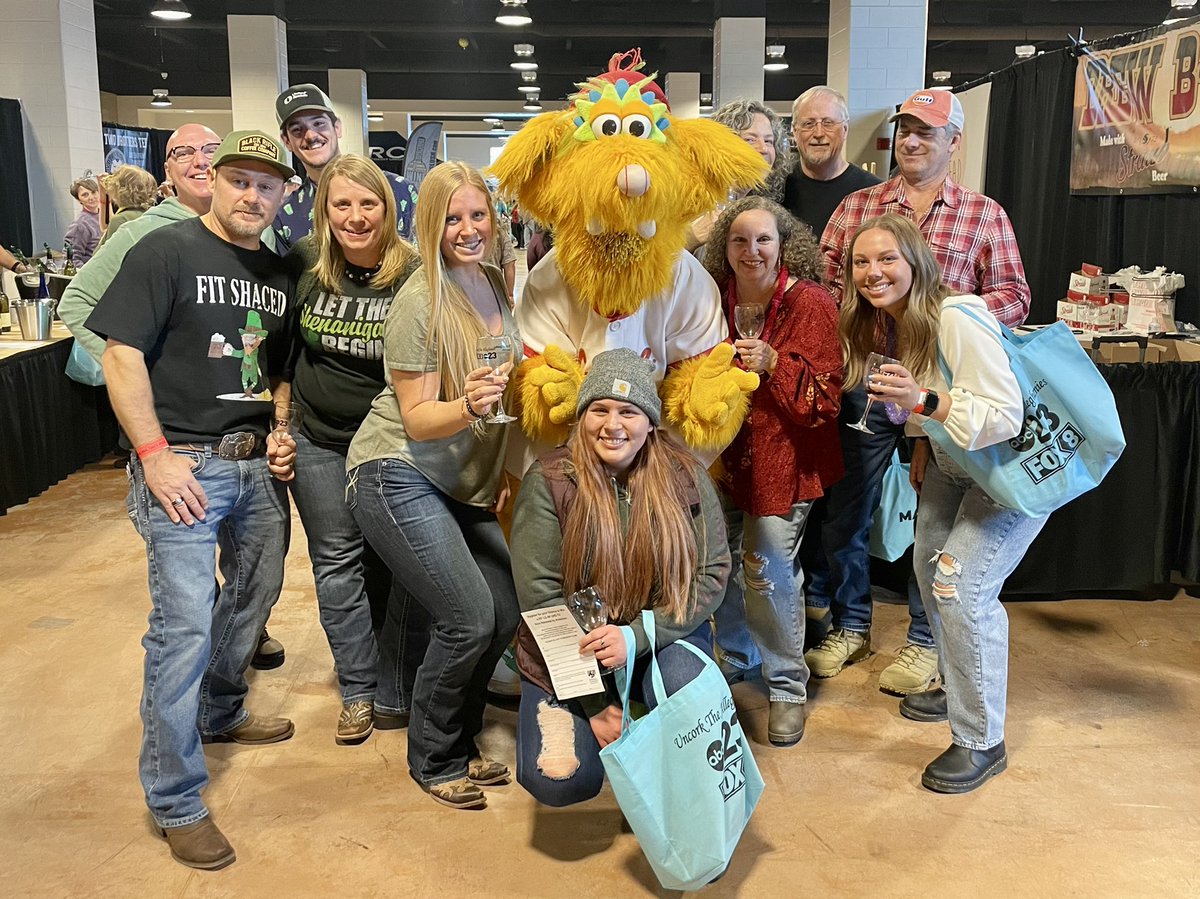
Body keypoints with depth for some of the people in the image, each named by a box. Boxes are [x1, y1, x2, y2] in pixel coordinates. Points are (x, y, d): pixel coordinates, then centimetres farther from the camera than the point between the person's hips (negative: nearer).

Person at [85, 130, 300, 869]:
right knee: (185, 623, -8)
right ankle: (176, 801, 4)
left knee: (255, 598, 18)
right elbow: (121, 356, -11)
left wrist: (284, 432, 4)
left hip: (259, 465, 7)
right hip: (184, 465, -7)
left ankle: (219, 714, 44)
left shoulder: (280, 274, 12)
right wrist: (155, 453, -17)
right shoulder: (167, 252, -6)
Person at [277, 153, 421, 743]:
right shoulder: (303, 265, -7)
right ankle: (359, 689, 18)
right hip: (318, 441, 2)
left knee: (388, 561, 12)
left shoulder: (413, 275, -15)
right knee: (337, 561, 6)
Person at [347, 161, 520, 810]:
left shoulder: (496, 283, 5)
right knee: (468, 617, -13)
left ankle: (457, 738, 26)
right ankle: (433, 760, 12)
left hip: (463, 484, 7)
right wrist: (466, 406, -34)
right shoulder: (419, 302, -16)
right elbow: (418, 420, -15)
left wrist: (505, 469, 14)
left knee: (507, 611, 2)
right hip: (398, 476, -7)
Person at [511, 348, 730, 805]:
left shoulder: (685, 477, -8)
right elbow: (541, 596, -14)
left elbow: (711, 574, -9)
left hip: (661, 637, 1)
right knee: (559, 782, -17)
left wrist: (636, 636, -25)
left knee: (686, 681, -33)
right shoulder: (549, 482, -13)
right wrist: (597, 703, -15)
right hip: (569, 655, 0)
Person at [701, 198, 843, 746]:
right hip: (725, 454, 4)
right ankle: (734, 660, 34)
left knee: (769, 571, -6)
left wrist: (774, 365, -25)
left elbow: (825, 399, -13)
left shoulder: (811, 304, -10)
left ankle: (787, 688, 13)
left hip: (784, 458, -4)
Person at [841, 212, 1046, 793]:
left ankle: (981, 743, 2)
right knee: (931, 573, 15)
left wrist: (923, 401, -43)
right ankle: (961, 690, 39)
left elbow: (1006, 416, -33)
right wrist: (922, 448, 8)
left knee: (962, 591, -15)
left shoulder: (957, 319, -30)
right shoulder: (890, 324, -3)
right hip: (954, 463, 9)